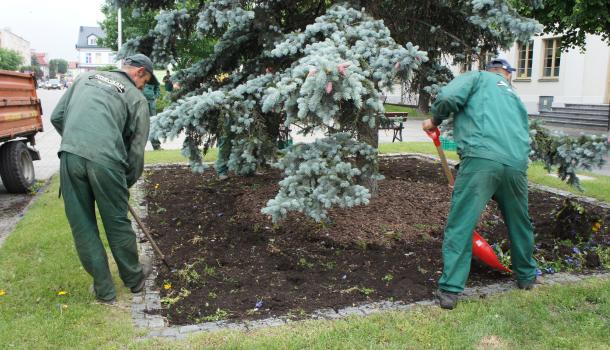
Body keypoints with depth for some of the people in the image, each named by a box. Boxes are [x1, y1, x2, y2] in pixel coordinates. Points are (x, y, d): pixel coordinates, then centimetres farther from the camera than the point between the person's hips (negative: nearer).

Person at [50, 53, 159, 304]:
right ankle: (134, 278, 33)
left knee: (82, 226, 13)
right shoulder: (136, 98, 12)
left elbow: (57, 117, 20)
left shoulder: (86, 77, 23)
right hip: (105, 160, -3)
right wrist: (127, 182, 21)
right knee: (117, 223, 13)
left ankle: (104, 290, 24)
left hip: (70, 156, 3)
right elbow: (136, 149, 9)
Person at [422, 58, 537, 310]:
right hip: (517, 163, 5)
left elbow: (448, 97, -3)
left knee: (460, 226, 1)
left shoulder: (478, 77, 18)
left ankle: (450, 290, 0)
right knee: (520, 223, 25)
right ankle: (526, 276, 43)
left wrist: (435, 120, 15)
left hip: (481, 158, -5)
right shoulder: (514, 96, 33)